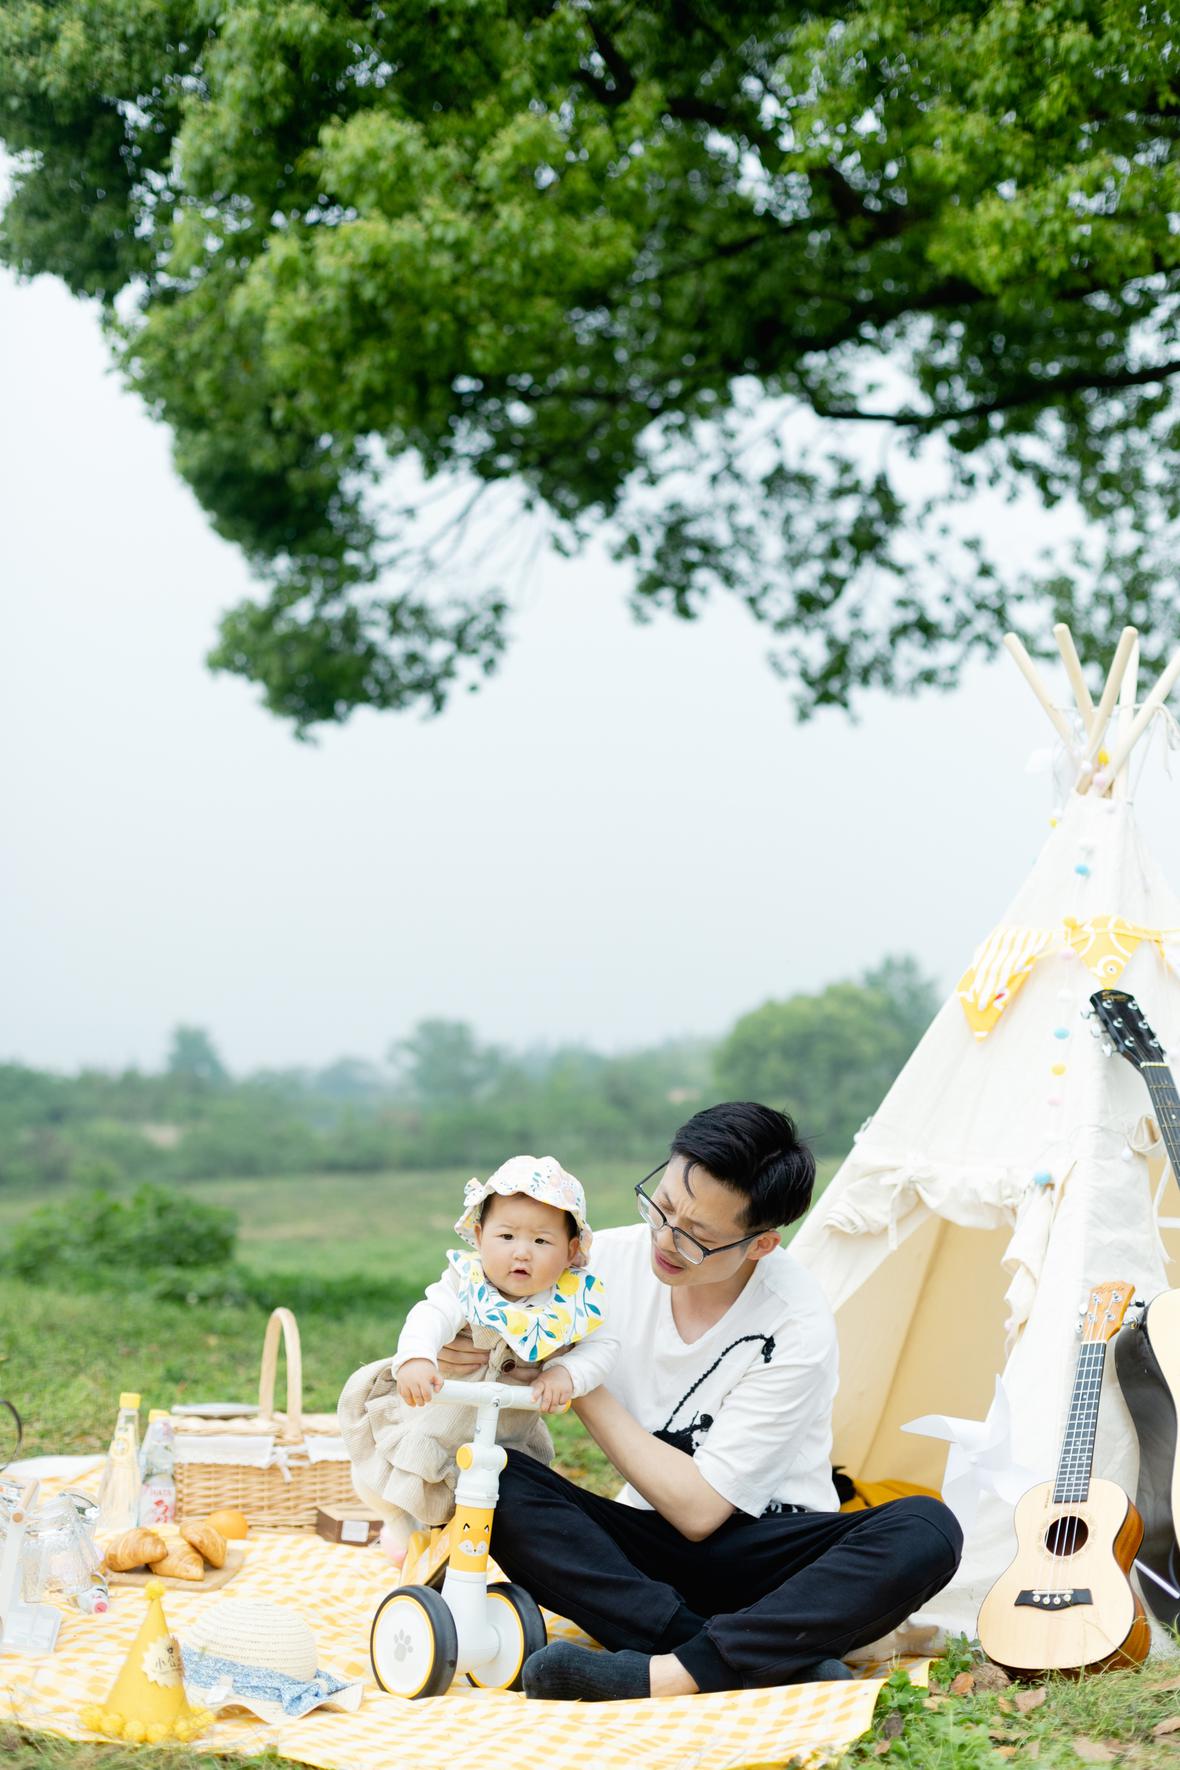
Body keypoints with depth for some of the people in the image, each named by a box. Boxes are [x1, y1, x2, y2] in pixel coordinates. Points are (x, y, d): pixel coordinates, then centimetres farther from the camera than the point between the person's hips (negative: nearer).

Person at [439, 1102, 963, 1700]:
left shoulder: (798, 1330, -20)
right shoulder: (610, 1260, -9)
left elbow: (698, 1508, -19)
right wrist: (460, 1355, -20)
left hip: (765, 1556, -3)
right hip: (648, 1549, 3)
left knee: (926, 1531, -33)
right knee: (492, 1477, -27)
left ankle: (665, 1674, -41)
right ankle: (776, 1658, -35)